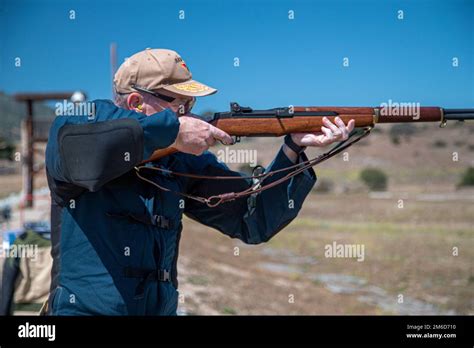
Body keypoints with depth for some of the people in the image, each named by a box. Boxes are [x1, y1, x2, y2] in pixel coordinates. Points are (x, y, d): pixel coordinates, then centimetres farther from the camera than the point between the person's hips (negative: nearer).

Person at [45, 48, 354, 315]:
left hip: (162, 309, 4)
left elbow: (254, 221, 5)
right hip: (84, 309, -3)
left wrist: (294, 148, -6)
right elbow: (76, 149, -27)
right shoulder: (76, 123, -3)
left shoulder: (184, 160, 5)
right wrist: (170, 128, -22)